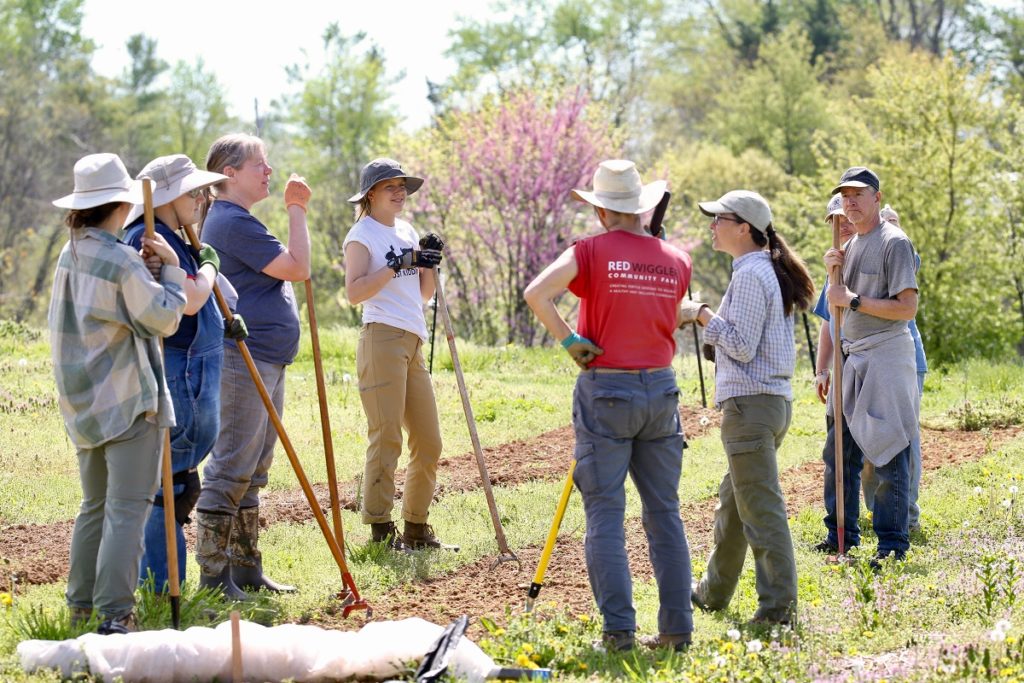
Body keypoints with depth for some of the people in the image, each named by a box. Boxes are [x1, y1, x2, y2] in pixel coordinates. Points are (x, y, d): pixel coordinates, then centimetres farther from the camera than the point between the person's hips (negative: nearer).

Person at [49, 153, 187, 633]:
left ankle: (81, 606, 21)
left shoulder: (71, 255, 9)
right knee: (127, 508, -7)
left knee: (95, 505, 18)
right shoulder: (120, 261, -16)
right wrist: (170, 267, 0)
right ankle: (115, 613, -11)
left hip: (84, 403, 8)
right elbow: (164, 319, -10)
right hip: (128, 399, -8)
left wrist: (142, 267, 9)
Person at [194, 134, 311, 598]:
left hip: (266, 362, 11)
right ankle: (213, 575, -6)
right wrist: (297, 211, -8)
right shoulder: (233, 222, -14)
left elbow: (286, 271, 29)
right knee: (229, 471, -9)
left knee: (250, 473, 14)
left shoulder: (235, 220, 21)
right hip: (241, 360, -11)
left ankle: (246, 569, 20)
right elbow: (297, 268, -15)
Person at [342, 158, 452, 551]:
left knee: (429, 442, 9)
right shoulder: (362, 235, -2)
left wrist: (428, 264, 4)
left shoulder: (407, 233, 20)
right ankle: (381, 533, -7)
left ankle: (416, 531, 18)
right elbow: (354, 293, -15)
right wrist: (395, 265, -18)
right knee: (386, 440, -10)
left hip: (413, 344, 8)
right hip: (382, 338, -8)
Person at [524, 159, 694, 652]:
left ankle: (619, 629, -5)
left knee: (605, 515, 0)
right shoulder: (675, 260, 4)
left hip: (605, 389, -3)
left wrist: (569, 340, -11)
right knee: (665, 513, 10)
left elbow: (536, 293, -21)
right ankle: (677, 628, 9)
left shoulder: (591, 251, -7)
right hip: (660, 390, 4)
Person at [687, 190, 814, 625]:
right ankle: (713, 593, 32)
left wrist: (704, 316, -10)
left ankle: (778, 607, -6)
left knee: (761, 508, -7)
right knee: (733, 502, 21)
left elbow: (741, 346, -19)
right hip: (773, 398, 11)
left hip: (751, 402, -11)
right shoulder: (769, 270, 16)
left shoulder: (749, 275, -15)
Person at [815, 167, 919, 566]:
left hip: (885, 356, -9)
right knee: (839, 452, 12)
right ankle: (841, 535, 22)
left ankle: (892, 544, -2)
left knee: (888, 456, -7)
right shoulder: (851, 245, 16)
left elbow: (907, 307, -18)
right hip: (852, 356, 9)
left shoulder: (894, 242, -10)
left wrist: (854, 300, -18)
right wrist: (834, 271, 4)